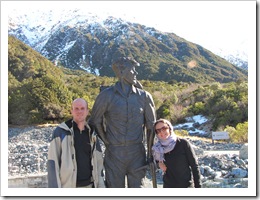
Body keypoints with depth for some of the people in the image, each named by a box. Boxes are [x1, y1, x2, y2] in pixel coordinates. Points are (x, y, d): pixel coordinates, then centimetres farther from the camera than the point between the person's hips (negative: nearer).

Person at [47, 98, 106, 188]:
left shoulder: (92, 135, 7)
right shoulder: (60, 132, -8)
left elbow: (97, 162, 11)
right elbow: (53, 163, -11)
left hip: (88, 185, 5)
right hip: (68, 187, -4)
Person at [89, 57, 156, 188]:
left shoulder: (144, 96, 1)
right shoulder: (106, 95, -4)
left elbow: (151, 126, 6)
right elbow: (95, 122, 5)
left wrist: (151, 154, 5)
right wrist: (108, 143, 3)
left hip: (137, 153, 2)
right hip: (114, 153, -1)